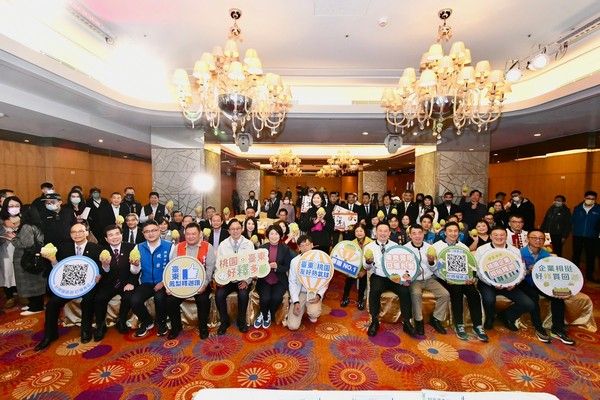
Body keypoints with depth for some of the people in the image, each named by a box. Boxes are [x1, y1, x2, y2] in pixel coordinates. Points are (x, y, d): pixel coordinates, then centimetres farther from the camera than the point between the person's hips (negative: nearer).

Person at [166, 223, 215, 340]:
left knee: (203, 299, -27)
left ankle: (203, 326, 1)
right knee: (170, 300, -15)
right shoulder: (178, 247, 7)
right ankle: (176, 326, 14)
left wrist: (204, 284, -22)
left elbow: (210, 267, -9)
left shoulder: (208, 247, -3)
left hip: (200, 283, -3)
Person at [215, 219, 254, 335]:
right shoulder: (223, 244, 4)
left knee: (243, 294, -28)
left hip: (243, 279, -1)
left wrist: (247, 281, -15)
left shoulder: (249, 244, 0)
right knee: (219, 295, -24)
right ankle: (224, 321, 3)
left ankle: (241, 321, 0)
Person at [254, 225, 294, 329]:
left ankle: (269, 315, 8)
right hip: (264, 280, 1)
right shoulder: (262, 248, 3)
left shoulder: (285, 249, 0)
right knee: (265, 298, -25)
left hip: (279, 281, 0)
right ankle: (263, 315, 10)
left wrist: (277, 267, -21)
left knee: (276, 298, -27)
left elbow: (287, 267, -2)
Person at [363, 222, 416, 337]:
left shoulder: (395, 246, 7)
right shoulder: (369, 247, 2)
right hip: (378, 277, -1)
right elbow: (367, 267, -1)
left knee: (405, 291, -25)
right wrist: (368, 261, -25)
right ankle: (374, 321, -12)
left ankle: (406, 322, -6)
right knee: (375, 290, -31)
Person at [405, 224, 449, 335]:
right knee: (416, 294, -32)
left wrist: (431, 261, -14)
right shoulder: (405, 248, -7)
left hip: (429, 279, 4)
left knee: (445, 294, -15)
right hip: (414, 280, -4)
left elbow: (433, 269, 8)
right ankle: (418, 321, -8)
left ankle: (435, 319, 7)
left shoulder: (430, 247, 4)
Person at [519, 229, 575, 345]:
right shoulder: (520, 253, -14)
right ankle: (539, 329, -16)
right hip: (525, 283, -5)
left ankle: (557, 329, -5)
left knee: (558, 295, -18)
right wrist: (528, 271, -34)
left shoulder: (546, 255, 2)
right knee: (534, 296, -32)